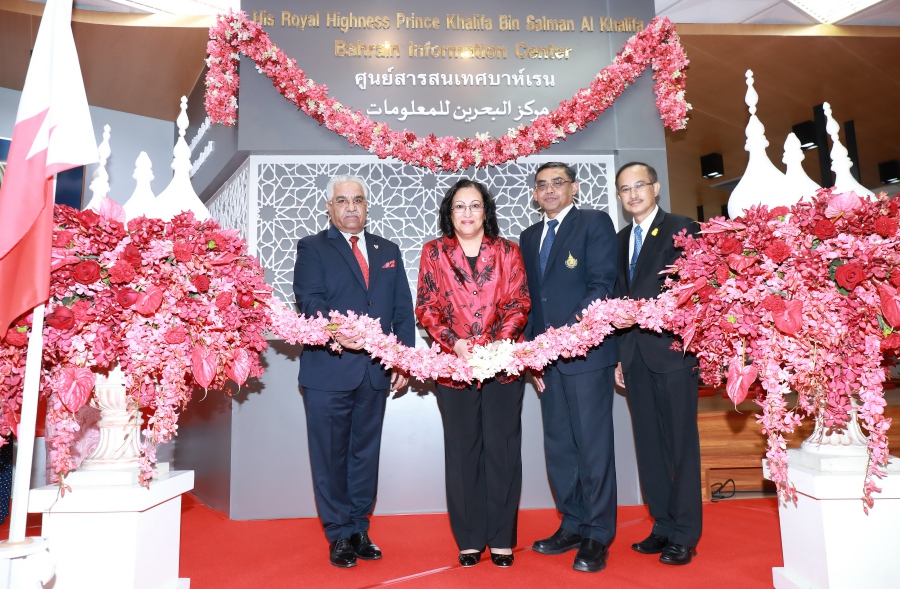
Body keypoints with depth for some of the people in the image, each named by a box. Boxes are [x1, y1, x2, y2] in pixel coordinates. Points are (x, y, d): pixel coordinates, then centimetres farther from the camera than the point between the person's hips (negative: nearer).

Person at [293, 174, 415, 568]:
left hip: (376, 370, 4)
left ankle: (359, 529, 26)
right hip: (328, 369, -3)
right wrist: (336, 330, -31)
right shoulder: (312, 248, 4)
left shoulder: (388, 251, 15)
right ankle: (339, 535, 20)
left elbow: (403, 309, 11)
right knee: (331, 455, 5)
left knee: (365, 453, 12)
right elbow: (309, 301, -11)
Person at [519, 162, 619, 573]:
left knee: (593, 444, 0)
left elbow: (602, 286, -10)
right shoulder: (529, 237, 18)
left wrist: (569, 331, -20)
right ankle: (573, 525, 25)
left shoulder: (595, 223, 0)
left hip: (585, 351, -6)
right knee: (558, 446, 11)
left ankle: (597, 536, 13)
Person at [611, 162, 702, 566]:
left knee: (681, 443, 1)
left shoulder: (681, 229, 0)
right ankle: (662, 526, 20)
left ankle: (684, 535, 11)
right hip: (635, 354, 6)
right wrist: (620, 355, 13)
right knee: (649, 444, 9)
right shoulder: (621, 239, 18)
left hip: (670, 348, -5)